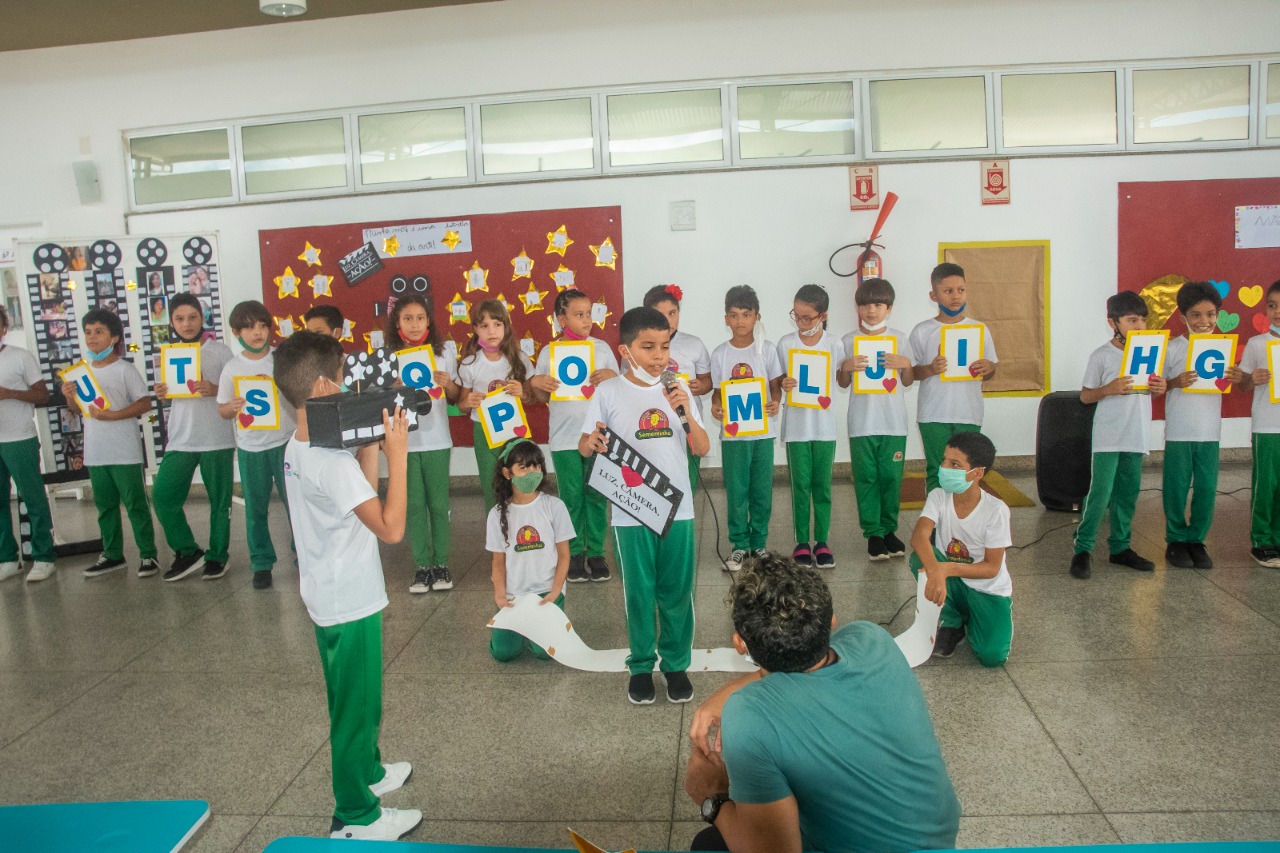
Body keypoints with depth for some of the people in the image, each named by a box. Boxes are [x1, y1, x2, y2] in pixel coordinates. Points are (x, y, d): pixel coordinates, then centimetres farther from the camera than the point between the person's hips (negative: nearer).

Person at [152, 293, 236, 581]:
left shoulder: (219, 351, -2)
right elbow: (171, 395, 21)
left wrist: (215, 390, -20)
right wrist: (161, 394, -1)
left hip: (216, 439, -4)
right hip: (180, 440, 4)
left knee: (219, 500, 4)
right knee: (162, 495, -4)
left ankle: (217, 556, 19)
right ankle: (187, 552, 12)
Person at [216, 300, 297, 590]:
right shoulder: (232, 368, 0)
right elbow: (222, 410, 3)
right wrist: (233, 407, -18)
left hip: (285, 442, -1)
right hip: (250, 448, 1)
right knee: (255, 509, 9)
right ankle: (261, 563, 23)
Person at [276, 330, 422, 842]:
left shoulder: (296, 449, 2)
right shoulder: (334, 462, -27)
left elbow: (362, 494, 10)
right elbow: (392, 528, -29)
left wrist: (372, 443, 1)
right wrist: (397, 453, -25)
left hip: (329, 597, 9)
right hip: (350, 604, -9)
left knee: (355, 700, 26)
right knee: (355, 708, 7)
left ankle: (366, 772, 46)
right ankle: (356, 818, 22)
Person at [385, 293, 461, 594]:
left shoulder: (444, 353, 2)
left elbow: (454, 399, 9)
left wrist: (447, 383, -12)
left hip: (437, 442, 0)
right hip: (404, 442, 0)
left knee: (438, 504, 6)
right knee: (414, 505, 6)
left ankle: (441, 563, 17)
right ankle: (422, 566, 15)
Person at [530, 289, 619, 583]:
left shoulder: (601, 347, 4)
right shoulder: (549, 352, 3)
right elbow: (543, 398, 9)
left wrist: (612, 376, -14)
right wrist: (535, 383, -12)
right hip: (564, 437, 0)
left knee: (596, 495, 4)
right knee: (571, 497, 5)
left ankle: (596, 552, 15)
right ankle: (574, 553, 17)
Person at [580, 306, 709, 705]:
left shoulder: (677, 390, 3)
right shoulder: (608, 392, -4)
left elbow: (702, 449, 1)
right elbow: (584, 447, 0)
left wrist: (686, 412, -16)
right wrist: (592, 442, -24)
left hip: (677, 509, 2)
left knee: (677, 592, 9)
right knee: (639, 592, 9)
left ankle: (676, 663, 27)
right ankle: (641, 665, 26)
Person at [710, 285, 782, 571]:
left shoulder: (767, 349, -1)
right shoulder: (720, 353, 2)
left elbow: (776, 385, 2)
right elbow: (718, 390, 6)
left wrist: (775, 403, -18)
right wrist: (715, 407, -14)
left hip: (762, 431, 0)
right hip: (732, 433, 0)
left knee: (762, 489, 7)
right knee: (736, 490, 4)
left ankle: (759, 543, 21)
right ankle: (739, 545, 16)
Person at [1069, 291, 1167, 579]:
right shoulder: (1101, 356, -6)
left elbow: (1151, 391, 18)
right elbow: (1085, 396, -3)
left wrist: (1159, 388, -4)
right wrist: (1109, 389, -20)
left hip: (1136, 436, 5)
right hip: (1108, 437, -5)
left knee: (1128, 493, 12)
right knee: (1100, 493, -10)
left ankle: (1120, 547, 23)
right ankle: (1083, 549, -1)